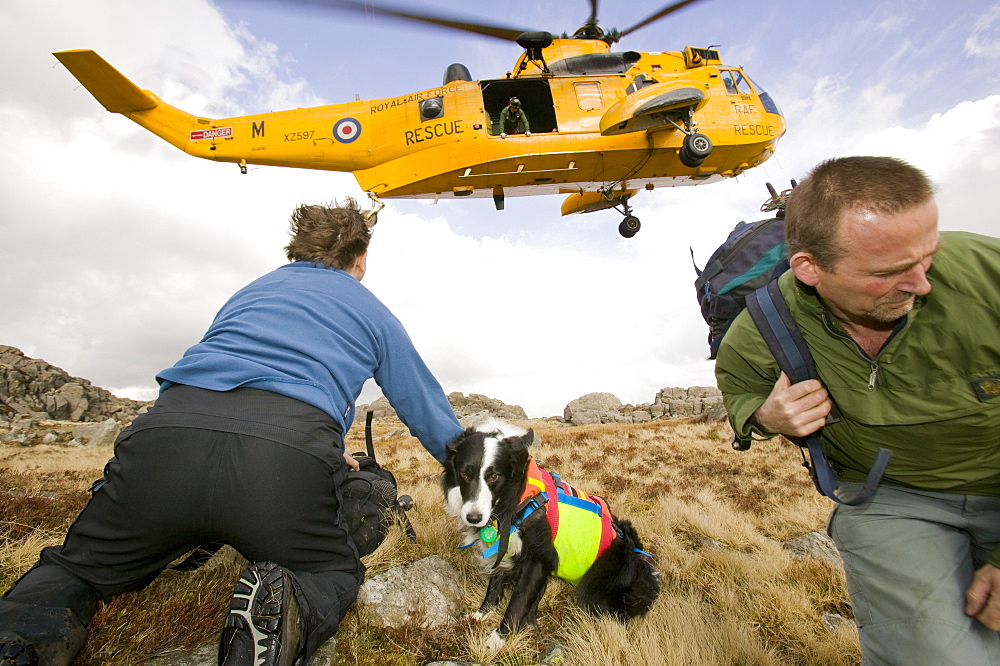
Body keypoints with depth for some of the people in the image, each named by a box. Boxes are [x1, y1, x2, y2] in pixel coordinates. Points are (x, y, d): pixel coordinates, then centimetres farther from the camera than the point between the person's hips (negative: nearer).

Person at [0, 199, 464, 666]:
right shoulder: (374, 313, 22)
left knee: (75, 569, 30)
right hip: (290, 459, -2)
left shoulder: (250, 291, 31)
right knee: (338, 574, 24)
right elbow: (428, 410, 27)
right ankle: (282, 610, -10)